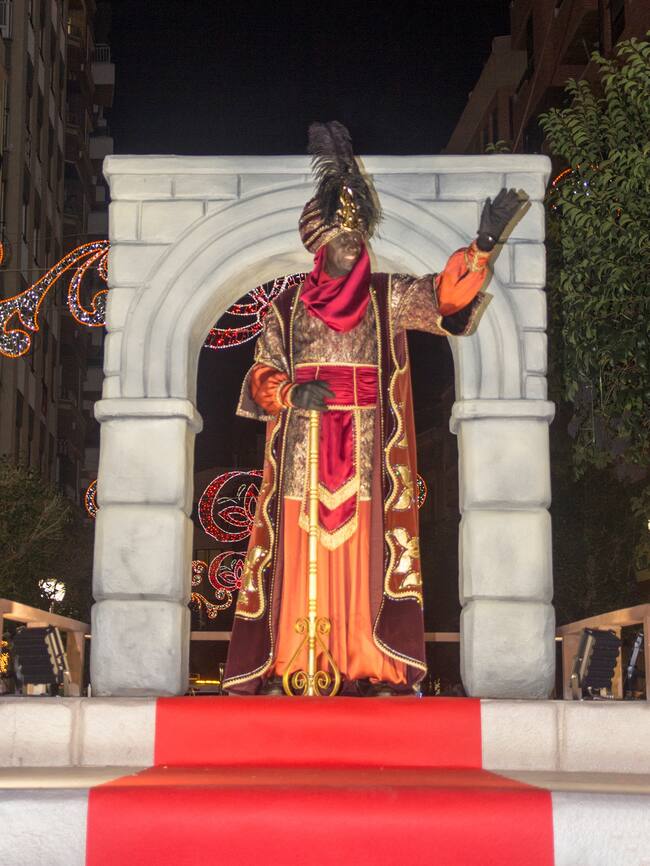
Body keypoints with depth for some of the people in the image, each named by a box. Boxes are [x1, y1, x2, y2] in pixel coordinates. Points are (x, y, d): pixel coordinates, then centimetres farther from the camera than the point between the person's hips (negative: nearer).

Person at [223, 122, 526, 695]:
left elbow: (445, 294, -6)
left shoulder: (388, 298, 8)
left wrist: (483, 245, -20)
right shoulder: (287, 307, 10)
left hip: (366, 451, 0)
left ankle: (372, 666, -4)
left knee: (362, 552, -5)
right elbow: (262, 377, 9)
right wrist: (293, 394, -12)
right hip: (303, 448, 0)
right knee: (300, 552, -3)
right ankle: (287, 666, 1)